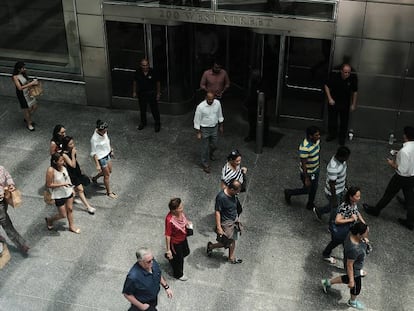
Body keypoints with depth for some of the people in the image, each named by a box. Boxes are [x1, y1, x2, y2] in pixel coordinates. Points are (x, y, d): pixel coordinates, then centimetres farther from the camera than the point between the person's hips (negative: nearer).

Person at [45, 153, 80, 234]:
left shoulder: (63, 166, -7)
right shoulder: (51, 170, -27)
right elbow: (48, 185, -22)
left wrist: (71, 188, 13)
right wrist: (62, 184, -27)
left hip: (68, 192, 6)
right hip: (59, 196, -6)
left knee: (70, 209, 18)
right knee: (63, 215, 6)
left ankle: (71, 226, 38)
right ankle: (49, 220, 34)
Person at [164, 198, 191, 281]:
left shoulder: (181, 212, -19)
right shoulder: (169, 220, -40)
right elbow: (167, 236, -28)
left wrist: (187, 223, -11)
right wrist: (168, 250, -21)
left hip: (183, 238, 7)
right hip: (175, 242, -7)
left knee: (186, 252, 31)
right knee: (178, 259, 18)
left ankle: (172, 258, 60)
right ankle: (178, 274, 49)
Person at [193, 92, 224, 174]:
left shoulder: (217, 103, -11)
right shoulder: (200, 107, -25)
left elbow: (220, 115, 6)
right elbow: (197, 120, -15)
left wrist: (221, 126, 12)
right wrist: (198, 133, -12)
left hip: (214, 128, 5)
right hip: (205, 129, -5)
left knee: (214, 145, 21)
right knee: (205, 148, 6)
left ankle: (210, 154, 55)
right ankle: (205, 164, 25)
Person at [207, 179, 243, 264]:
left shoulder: (233, 194, -7)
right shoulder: (221, 197, -30)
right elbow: (217, 212, -25)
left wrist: (237, 220, 21)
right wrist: (219, 227, -25)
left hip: (234, 220, 7)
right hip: (226, 223, -7)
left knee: (233, 240, 19)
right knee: (225, 243, 5)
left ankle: (231, 257, 37)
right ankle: (211, 246, 30)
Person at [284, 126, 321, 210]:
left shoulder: (317, 140, -11)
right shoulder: (304, 147, -36)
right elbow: (303, 164, -28)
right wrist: (306, 179, -21)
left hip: (316, 170, 7)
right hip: (307, 172, -7)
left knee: (314, 188, 23)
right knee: (307, 190, 13)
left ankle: (310, 205, 46)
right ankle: (289, 192, 37)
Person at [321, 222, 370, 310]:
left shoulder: (353, 234, -20)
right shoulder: (353, 249, -42)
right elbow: (349, 265, -29)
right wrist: (351, 281, -19)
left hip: (354, 261, 7)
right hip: (354, 269, -7)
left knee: (349, 279, 34)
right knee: (356, 286, 23)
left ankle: (328, 282, 48)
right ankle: (352, 302, 54)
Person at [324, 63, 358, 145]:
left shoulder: (353, 78, -19)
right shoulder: (334, 76, -22)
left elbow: (355, 92, -5)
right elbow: (326, 86, -6)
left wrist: (353, 104, 0)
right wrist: (329, 98, -13)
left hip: (345, 103, 0)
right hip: (333, 101, 0)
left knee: (344, 121, 10)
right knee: (332, 119, 16)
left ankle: (342, 137, 30)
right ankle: (332, 135, 38)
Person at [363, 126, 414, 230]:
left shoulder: (404, 151, -33)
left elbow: (403, 170, -29)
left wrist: (392, 164, -14)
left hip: (402, 177, -7)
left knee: (388, 194, 14)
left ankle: (375, 210, 37)